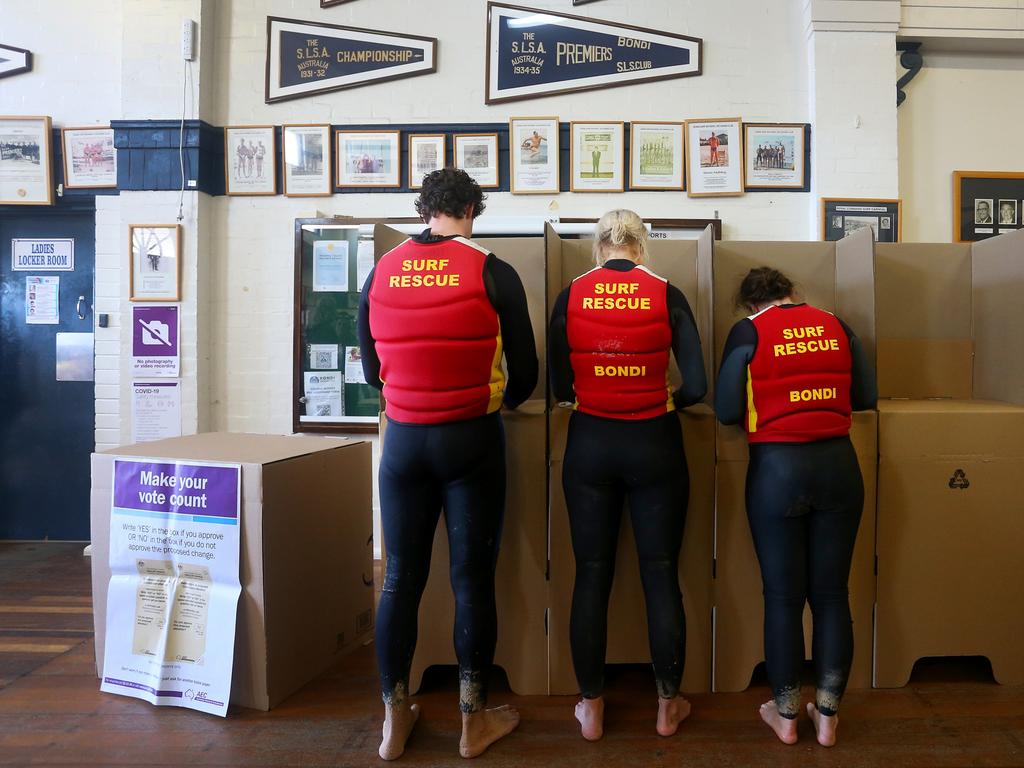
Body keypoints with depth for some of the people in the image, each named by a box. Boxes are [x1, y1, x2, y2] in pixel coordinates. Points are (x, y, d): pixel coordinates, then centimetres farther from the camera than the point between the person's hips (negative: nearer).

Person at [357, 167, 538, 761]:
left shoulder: (381, 273, 2)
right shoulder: (491, 272, -6)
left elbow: (371, 369, 10)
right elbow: (526, 371, -3)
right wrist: (504, 400, 18)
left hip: (404, 439, 3)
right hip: (471, 440, -2)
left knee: (400, 578, 11)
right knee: (473, 579, 7)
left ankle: (395, 719, 23)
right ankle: (475, 721, 22)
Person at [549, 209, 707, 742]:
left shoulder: (570, 297, -2)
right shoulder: (667, 295, -5)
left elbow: (559, 387, 0)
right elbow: (696, 385, -7)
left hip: (590, 446, 1)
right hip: (654, 445, 0)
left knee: (591, 575, 10)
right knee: (661, 575, 11)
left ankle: (591, 707, 20)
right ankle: (668, 704, 24)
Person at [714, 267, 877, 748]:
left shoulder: (748, 332, -4)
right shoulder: (836, 326, 6)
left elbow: (727, 411, -7)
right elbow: (866, 397, 11)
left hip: (778, 469, -3)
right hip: (838, 465, 3)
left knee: (783, 595, 8)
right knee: (831, 591, 12)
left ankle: (785, 715, 22)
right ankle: (827, 715, 23)